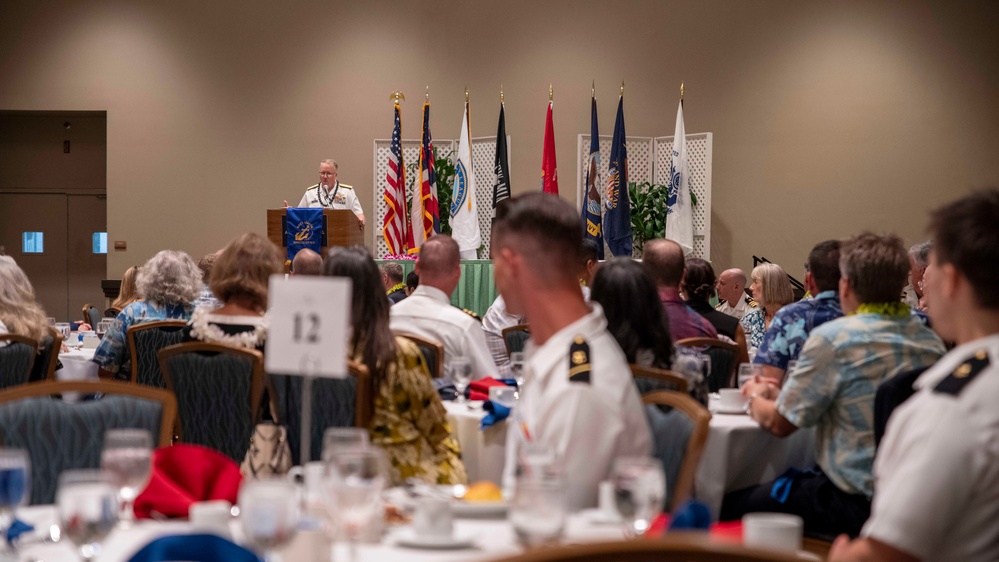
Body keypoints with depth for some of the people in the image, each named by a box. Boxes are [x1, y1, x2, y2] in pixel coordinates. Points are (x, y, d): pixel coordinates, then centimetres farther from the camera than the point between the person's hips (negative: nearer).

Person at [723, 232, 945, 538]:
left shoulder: (833, 338, -15)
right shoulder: (932, 341, 6)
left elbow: (780, 423, -7)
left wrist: (756, 397, 17)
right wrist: (777, 395, 24)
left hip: (857, 504, -8)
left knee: (731, 506, 5)